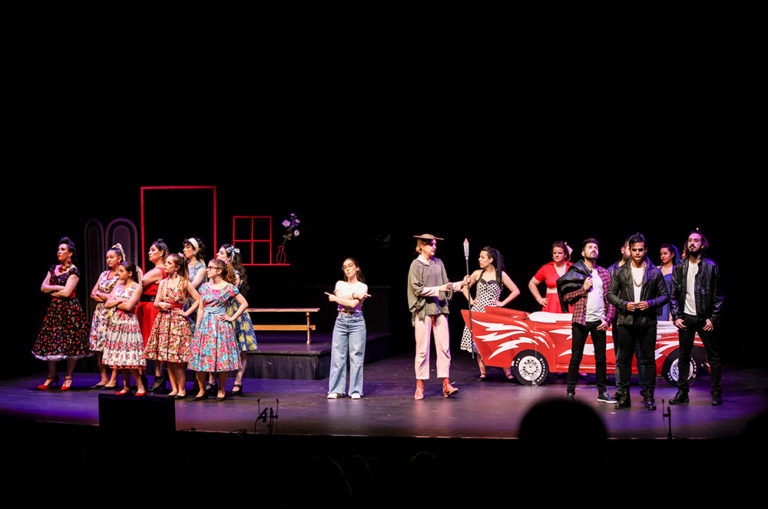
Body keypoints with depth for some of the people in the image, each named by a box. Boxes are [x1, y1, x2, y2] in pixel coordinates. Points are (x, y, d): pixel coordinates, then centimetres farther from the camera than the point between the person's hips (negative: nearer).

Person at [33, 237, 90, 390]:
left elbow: (67, 292, -14)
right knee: (50, 342, 2)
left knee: (70, 342, -4)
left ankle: (68, 377, 4)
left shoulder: (74, 271, -5)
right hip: (53, 309, 5)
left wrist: (51, 291, -1)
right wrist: (58, 288, -8)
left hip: (69, 309, -5)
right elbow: (43, 287, 6)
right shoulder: (53, 269, 13)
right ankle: (51, 376, 11)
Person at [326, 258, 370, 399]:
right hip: (341, 320, 2)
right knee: (337, 355, -2)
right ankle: (335, 390, 3)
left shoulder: (362, 287, 4)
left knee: (356, 356, -4)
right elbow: (339, 296, -6)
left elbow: (353, 304, -9)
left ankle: (355, 390, 2)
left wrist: (334, 298, -2)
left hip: (356, 321, -2)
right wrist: (354, 295, -13)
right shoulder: (340, 284, 14)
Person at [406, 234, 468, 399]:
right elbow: (417, 289, -9)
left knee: (444, 346, 0)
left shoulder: (438, 263, 13)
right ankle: (420, 386, 4)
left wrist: (460, 284, -1)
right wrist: (438, 289, -17)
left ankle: (446, 384, 1)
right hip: (423, 310, -5)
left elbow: (446, 285, 15)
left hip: (439, 309, 5)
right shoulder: (416, 265, -2)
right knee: (422, 348, -3)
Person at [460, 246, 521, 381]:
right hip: (478, 312, 3)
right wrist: (470, 300, 8)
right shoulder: (477, 274, 7)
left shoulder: (501, 275, -1)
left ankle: (508, 373, -3)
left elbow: (516, 291, 1)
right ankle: (482, 373, 6)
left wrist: (502, 303, -4)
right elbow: (465, 287, 21)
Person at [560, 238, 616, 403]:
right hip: (581, 320, -3)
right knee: (576, 357, -1)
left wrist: (608, 319, -1)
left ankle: (602, 392, 13)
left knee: (601, 358, 7)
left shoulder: (604, 273, 12)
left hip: (599, 321, 3)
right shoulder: (575, 272, 2)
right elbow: (565, 297, -1)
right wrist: (583, 289, -14)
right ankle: (570, 392, 3)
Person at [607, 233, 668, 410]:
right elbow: (610, 293, 9)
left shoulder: (655, 272, 5)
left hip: (647, 322, -1)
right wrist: (624, 305, -7)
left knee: (649, 360, 0)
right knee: (624, 360, 3)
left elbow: (664, 295, 8)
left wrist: (650, 303, -9)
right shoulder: (620, 272, 7)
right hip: (626, 322, 1)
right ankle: (624, 395, 10)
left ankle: (649, 396, 6)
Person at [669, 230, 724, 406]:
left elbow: (718, 295, -1)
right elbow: (674, 294, 10)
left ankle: (716, 393, 5)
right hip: (686, 318, 3)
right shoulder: (679, 268, 8)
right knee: (683, 356, 5)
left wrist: (712, 318, -7)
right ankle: (682, 393, 11)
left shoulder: (711, 266, 0)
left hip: (705, 318, -3)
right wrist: (676, 317, 0)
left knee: (713, 356, 0)